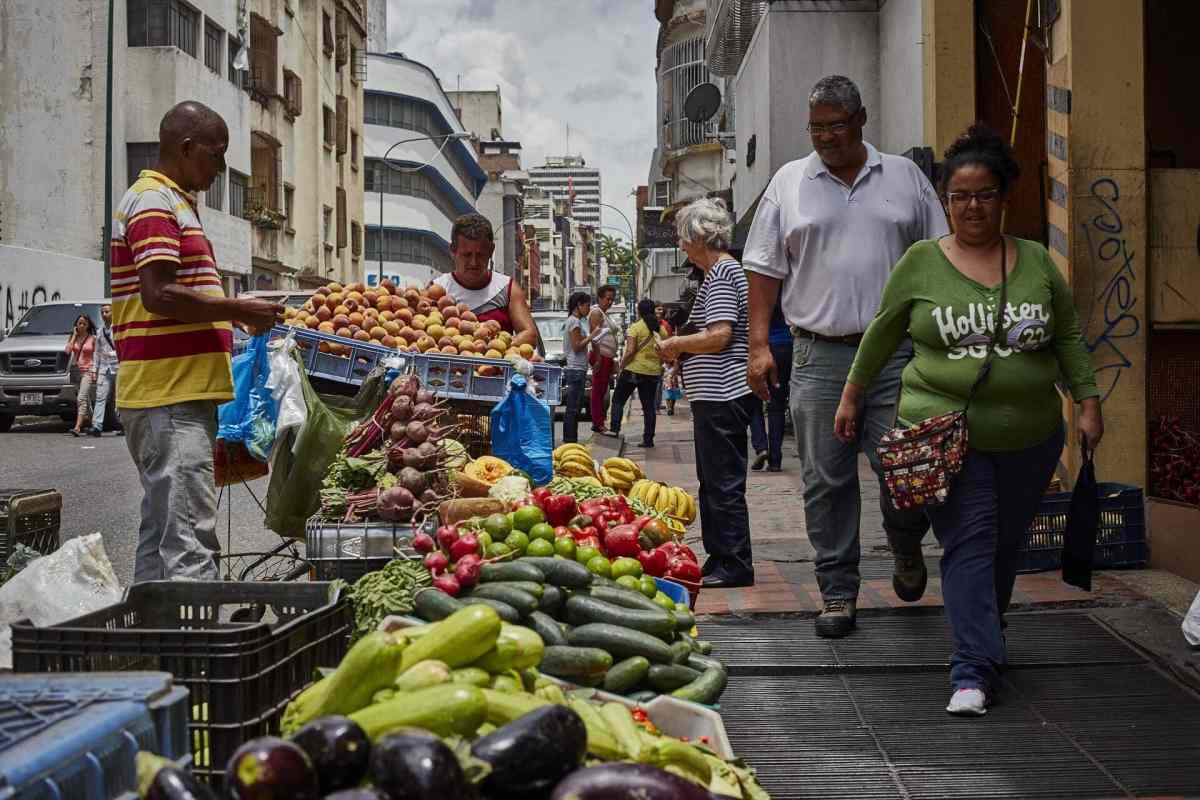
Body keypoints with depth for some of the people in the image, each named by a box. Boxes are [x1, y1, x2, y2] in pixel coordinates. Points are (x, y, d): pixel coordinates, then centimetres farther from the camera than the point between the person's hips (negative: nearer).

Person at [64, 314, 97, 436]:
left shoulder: (93, 338, 2)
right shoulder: (73, 337, 11)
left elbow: (96, 356, 4)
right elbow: (67, 350, -6)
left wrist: (94, 371, -6)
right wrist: (74, 336, -2)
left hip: (87, 371, -4)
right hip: (75, 370, 4)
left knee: (81, 398, -18)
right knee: (85, 399, 13)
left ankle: (77, 427, -27)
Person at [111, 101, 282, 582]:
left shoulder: (170, 203, 23)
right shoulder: (154, 202, -10)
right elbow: (159, 295, -20)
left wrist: (233, 317, 16)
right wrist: (238, 309, -13)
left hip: (175, 395, 11)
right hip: (171, 396, -11)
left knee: (162, 529, 14)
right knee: (188, 539, -13)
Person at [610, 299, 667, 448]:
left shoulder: (636, 327, -10)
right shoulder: (661, 329, 5)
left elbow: (630, 351, -16)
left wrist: (622, 365, -3)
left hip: (634, 370, -4)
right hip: (653, 372, 4)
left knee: (618, 400, 11)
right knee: (649, 406, 6)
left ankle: (615, 429, 4)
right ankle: (648, 439, 5)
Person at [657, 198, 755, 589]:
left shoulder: (720, 274, -14)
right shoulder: (727, 270, 18)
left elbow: (719, 335, -22)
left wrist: (675, 344, -9)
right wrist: (683, 348, 17)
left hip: (721, 395, -11)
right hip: (719, 394, 11)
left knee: (723, 482, -5)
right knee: (714, 480, 16)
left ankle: (735, 566, 0)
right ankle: (719, 558, 23)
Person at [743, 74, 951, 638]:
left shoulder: (906, 178, 10)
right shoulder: (788, 183, 9)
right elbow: (764, 268, 7)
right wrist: (759, 344, -1)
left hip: (897, 353, 0)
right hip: (820, 354, 1)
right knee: (826, 480, 3)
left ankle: (906, 548, 27)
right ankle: (838, 593, 13)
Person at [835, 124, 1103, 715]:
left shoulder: (1037, 262, 8)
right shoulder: (921, 262, 2)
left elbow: (1068, 337, 13)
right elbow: (882, 335, 10)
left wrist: (1088, 402, 6)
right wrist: (851, 396, 13)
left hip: (1029, 437, 3)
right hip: (946, 431, -3)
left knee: (1005, 545, 11)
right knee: (969, 543, -10)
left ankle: (981, 637, 31)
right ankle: (973, 668, -11)